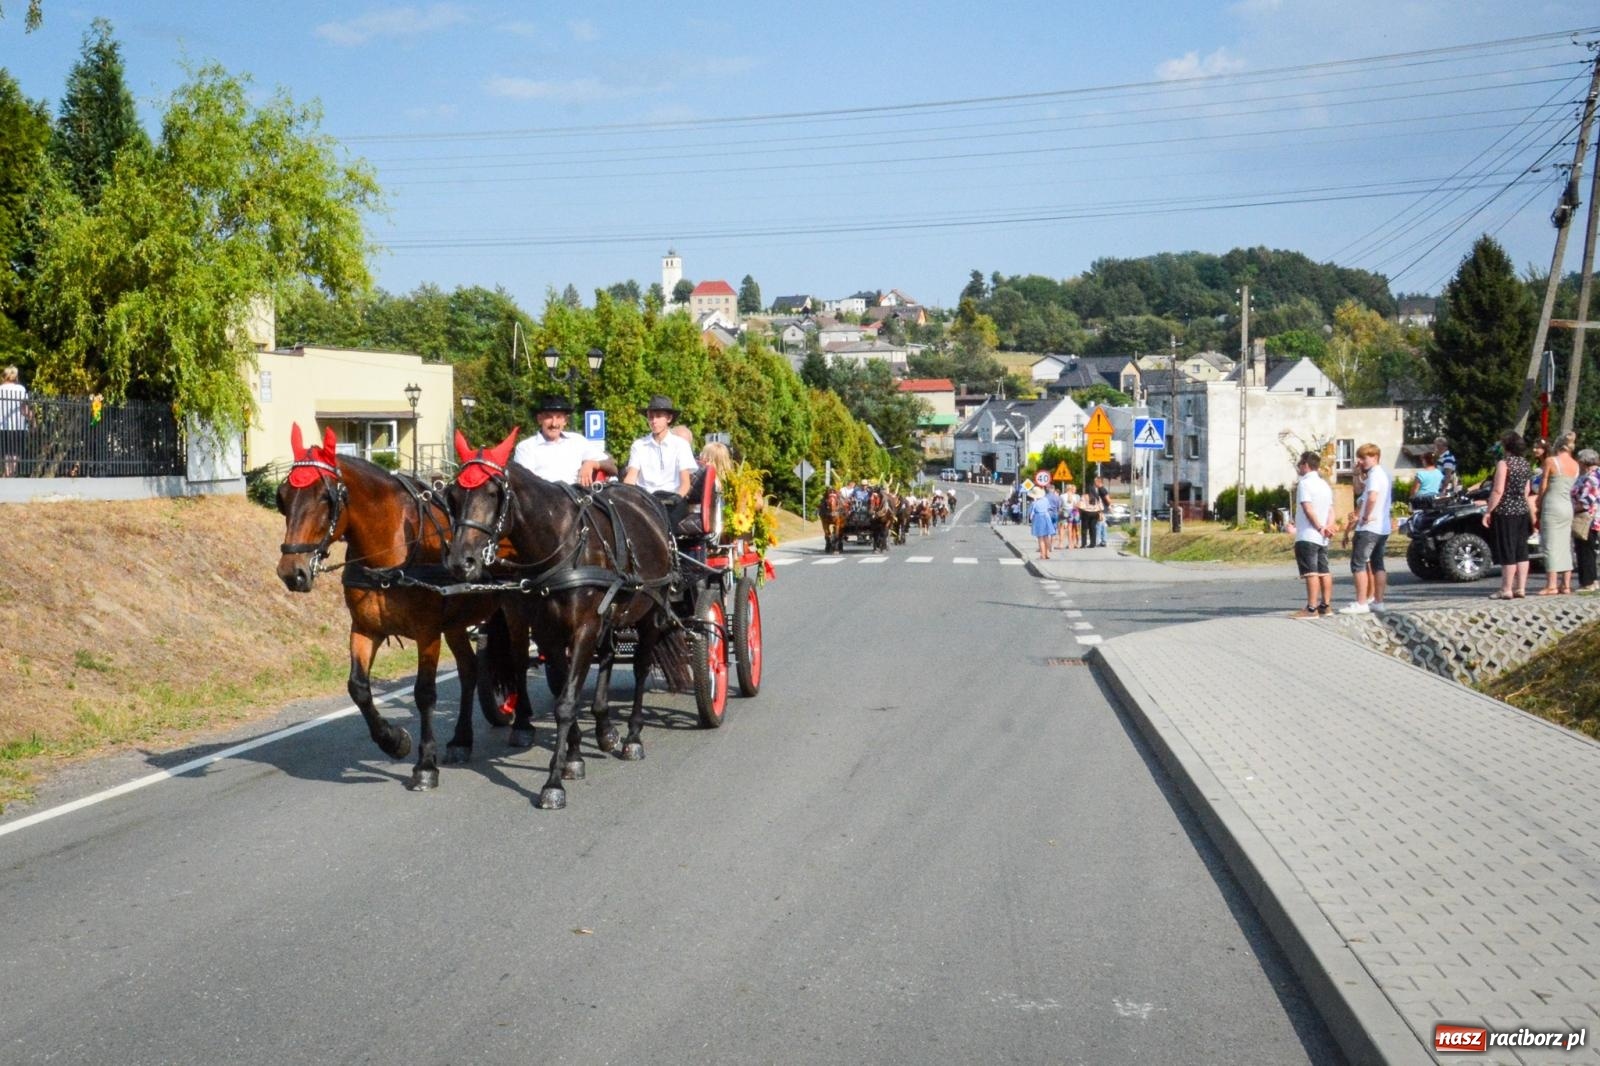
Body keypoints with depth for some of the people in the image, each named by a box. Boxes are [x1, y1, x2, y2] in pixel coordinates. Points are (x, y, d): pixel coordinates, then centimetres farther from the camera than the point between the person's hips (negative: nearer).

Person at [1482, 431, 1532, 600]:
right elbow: (1526, 490, 16)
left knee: (1507, 553, -4)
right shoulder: (1524, 463, 10)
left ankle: (1506, 590, -2)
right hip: (1522, 510, 8)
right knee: (1521, 552, 9)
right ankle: (1521, 588, 11)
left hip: (1505, 511, -7)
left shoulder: (1504, 463, -14)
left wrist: (1488, 511, -14)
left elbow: (1498, 491, -19)